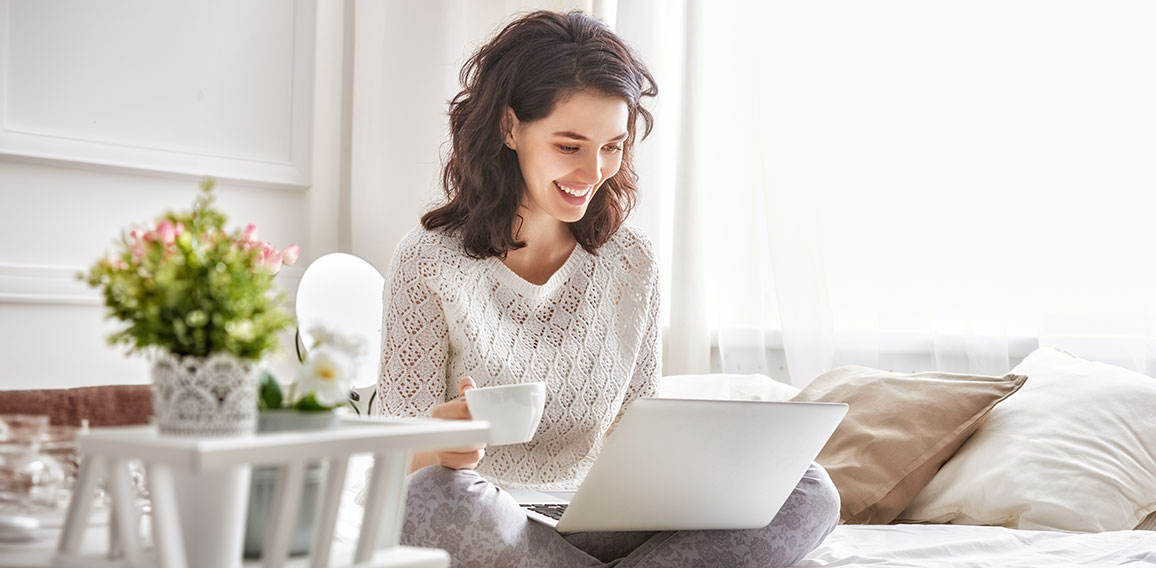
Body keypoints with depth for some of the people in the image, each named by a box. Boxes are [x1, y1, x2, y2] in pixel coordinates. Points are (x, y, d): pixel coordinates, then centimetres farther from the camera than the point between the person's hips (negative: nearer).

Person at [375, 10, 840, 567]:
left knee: (806, 489, -14)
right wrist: (438, 447, -32)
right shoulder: (430, 261, -6)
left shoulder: (631, 262, 7)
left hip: (601, 523, 4)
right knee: (436, 495, -40)